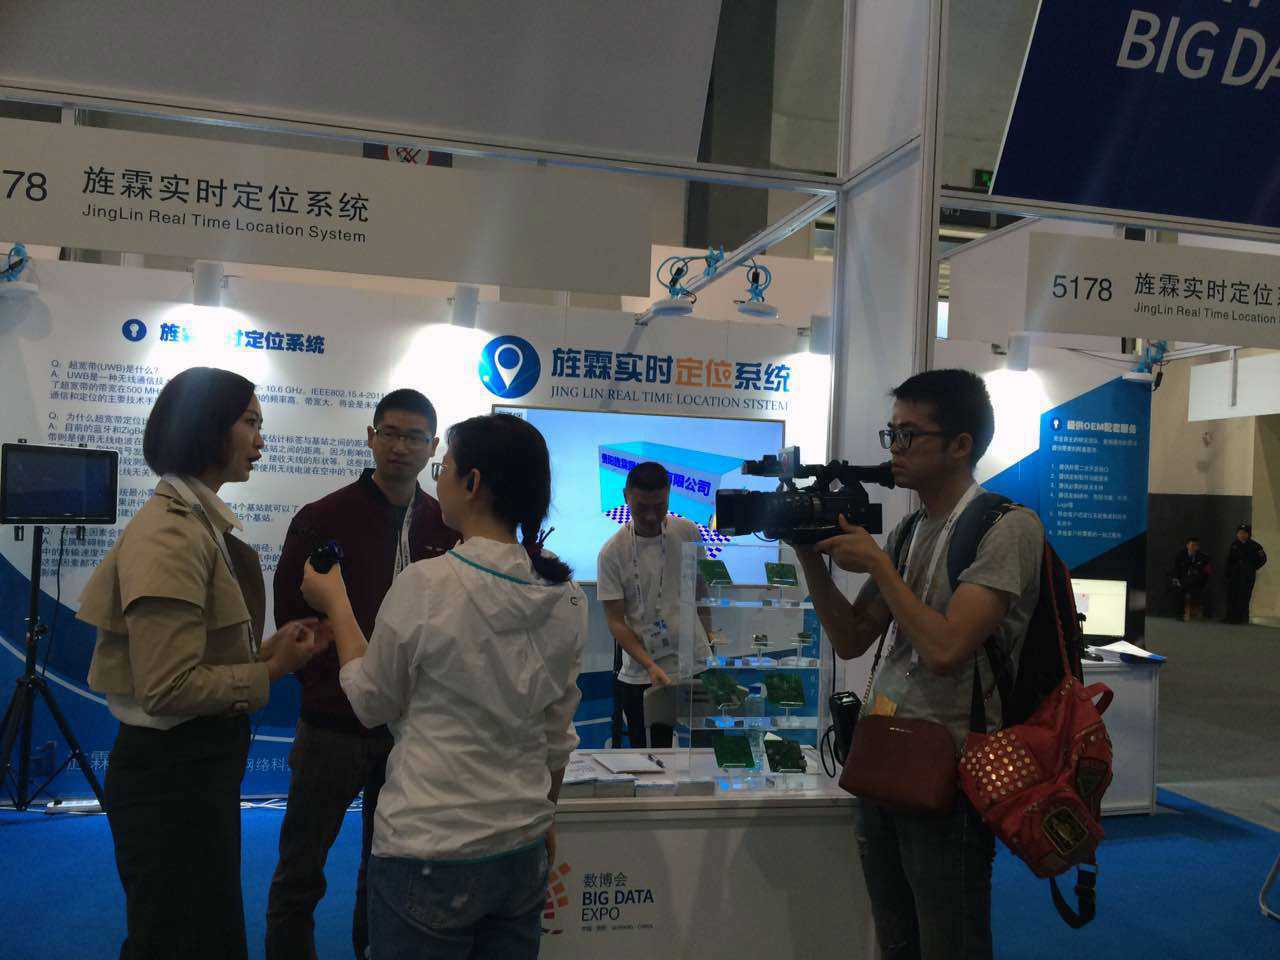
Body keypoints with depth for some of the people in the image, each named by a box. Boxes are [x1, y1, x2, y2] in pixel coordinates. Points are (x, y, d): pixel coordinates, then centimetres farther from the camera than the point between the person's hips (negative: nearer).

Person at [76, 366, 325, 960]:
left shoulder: (204, 521, 7)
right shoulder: (169, 532, -22)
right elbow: (169, 688, -25)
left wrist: (268, 647, 0)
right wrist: (272, 671, -15)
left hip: (207, 762, 9)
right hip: (170, 772, -9)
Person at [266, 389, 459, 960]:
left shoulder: (446, 528, 2)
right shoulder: (322, 519, -5)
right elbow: (290, 617, -4)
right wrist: (328, 687, -9)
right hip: (334, 723, -2)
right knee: (300, 874, 8)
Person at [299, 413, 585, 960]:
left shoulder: (428, 585, -20)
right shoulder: (567, 597, -4)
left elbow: (371, 703, -4)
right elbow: (558, 734, 7)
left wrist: (336, 604, 7)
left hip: (430, 854, -5)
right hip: (523, 853, 5)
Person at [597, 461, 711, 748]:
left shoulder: (688, 532, 0)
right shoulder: (612, 552, -8)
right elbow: (616, 620, -8)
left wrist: (706, 644, 13)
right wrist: (650, 665, -20)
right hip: (641, 676, -2)